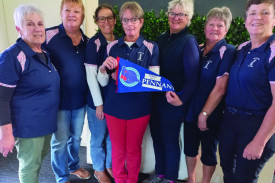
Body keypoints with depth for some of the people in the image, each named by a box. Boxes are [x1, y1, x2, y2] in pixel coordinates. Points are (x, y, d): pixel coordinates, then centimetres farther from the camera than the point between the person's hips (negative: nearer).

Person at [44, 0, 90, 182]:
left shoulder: (87, 41, 4)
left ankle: (74, 166, 46)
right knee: (60, 140, 9)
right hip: (59, 99, -4)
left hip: (80, 100, 5)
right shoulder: (49, 35, -12)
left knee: (76, 137, 21)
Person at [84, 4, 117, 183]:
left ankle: (110, 165, 40)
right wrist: (99, 103, -13)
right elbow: (91, 75, -14)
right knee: (99, 137, 12)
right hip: (98, 99, -5)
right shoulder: (94, 43, -12)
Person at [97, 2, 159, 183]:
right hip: (114, 106, 2)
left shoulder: (151, 48, -4)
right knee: (118, 149, 17)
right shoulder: (112, 46, 1)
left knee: (134, 149, 16)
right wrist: (103, 68, -18)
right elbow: (103, 82, 3)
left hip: (139, 108, -1)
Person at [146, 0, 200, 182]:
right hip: (155, 99, 6)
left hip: (173, 103, -6)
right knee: (157, 138, 18)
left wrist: (181, 99, -26)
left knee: (170, 141, 9)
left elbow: (192, 78, -15)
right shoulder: (162, 38, 8)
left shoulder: (189, 42, -12)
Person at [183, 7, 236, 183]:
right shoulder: (197, 50, 5)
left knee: (208, 153, 12)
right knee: (190, 148, 18)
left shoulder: (228, 52, -12)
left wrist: (204, 115, -15)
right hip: (191, 111, 5)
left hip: (210, 115, -5)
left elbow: (220, 89, -17)